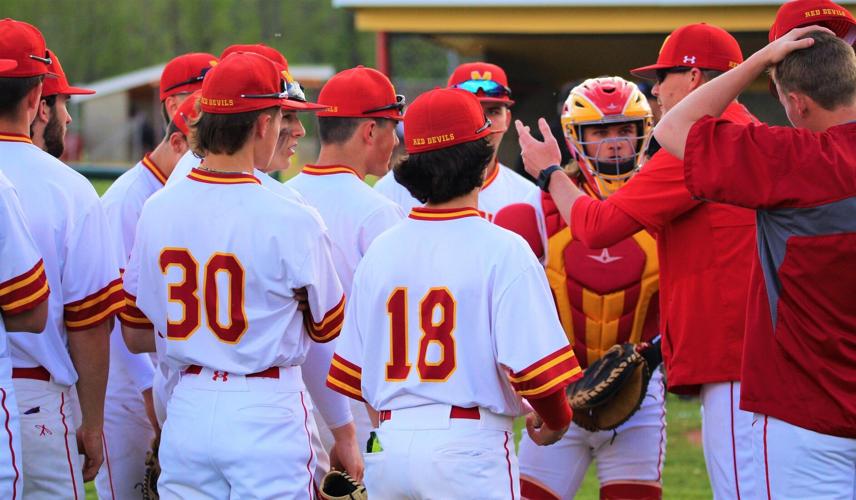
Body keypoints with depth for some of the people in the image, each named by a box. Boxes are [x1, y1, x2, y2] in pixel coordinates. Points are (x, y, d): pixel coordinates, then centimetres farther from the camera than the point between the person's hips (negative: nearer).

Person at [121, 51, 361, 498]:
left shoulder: (157, 210, 1)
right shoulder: (290, 221, -13)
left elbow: (136, 327, 11)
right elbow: (328, 327, 0)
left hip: (187, 407, 5)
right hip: (266, 411, -5)